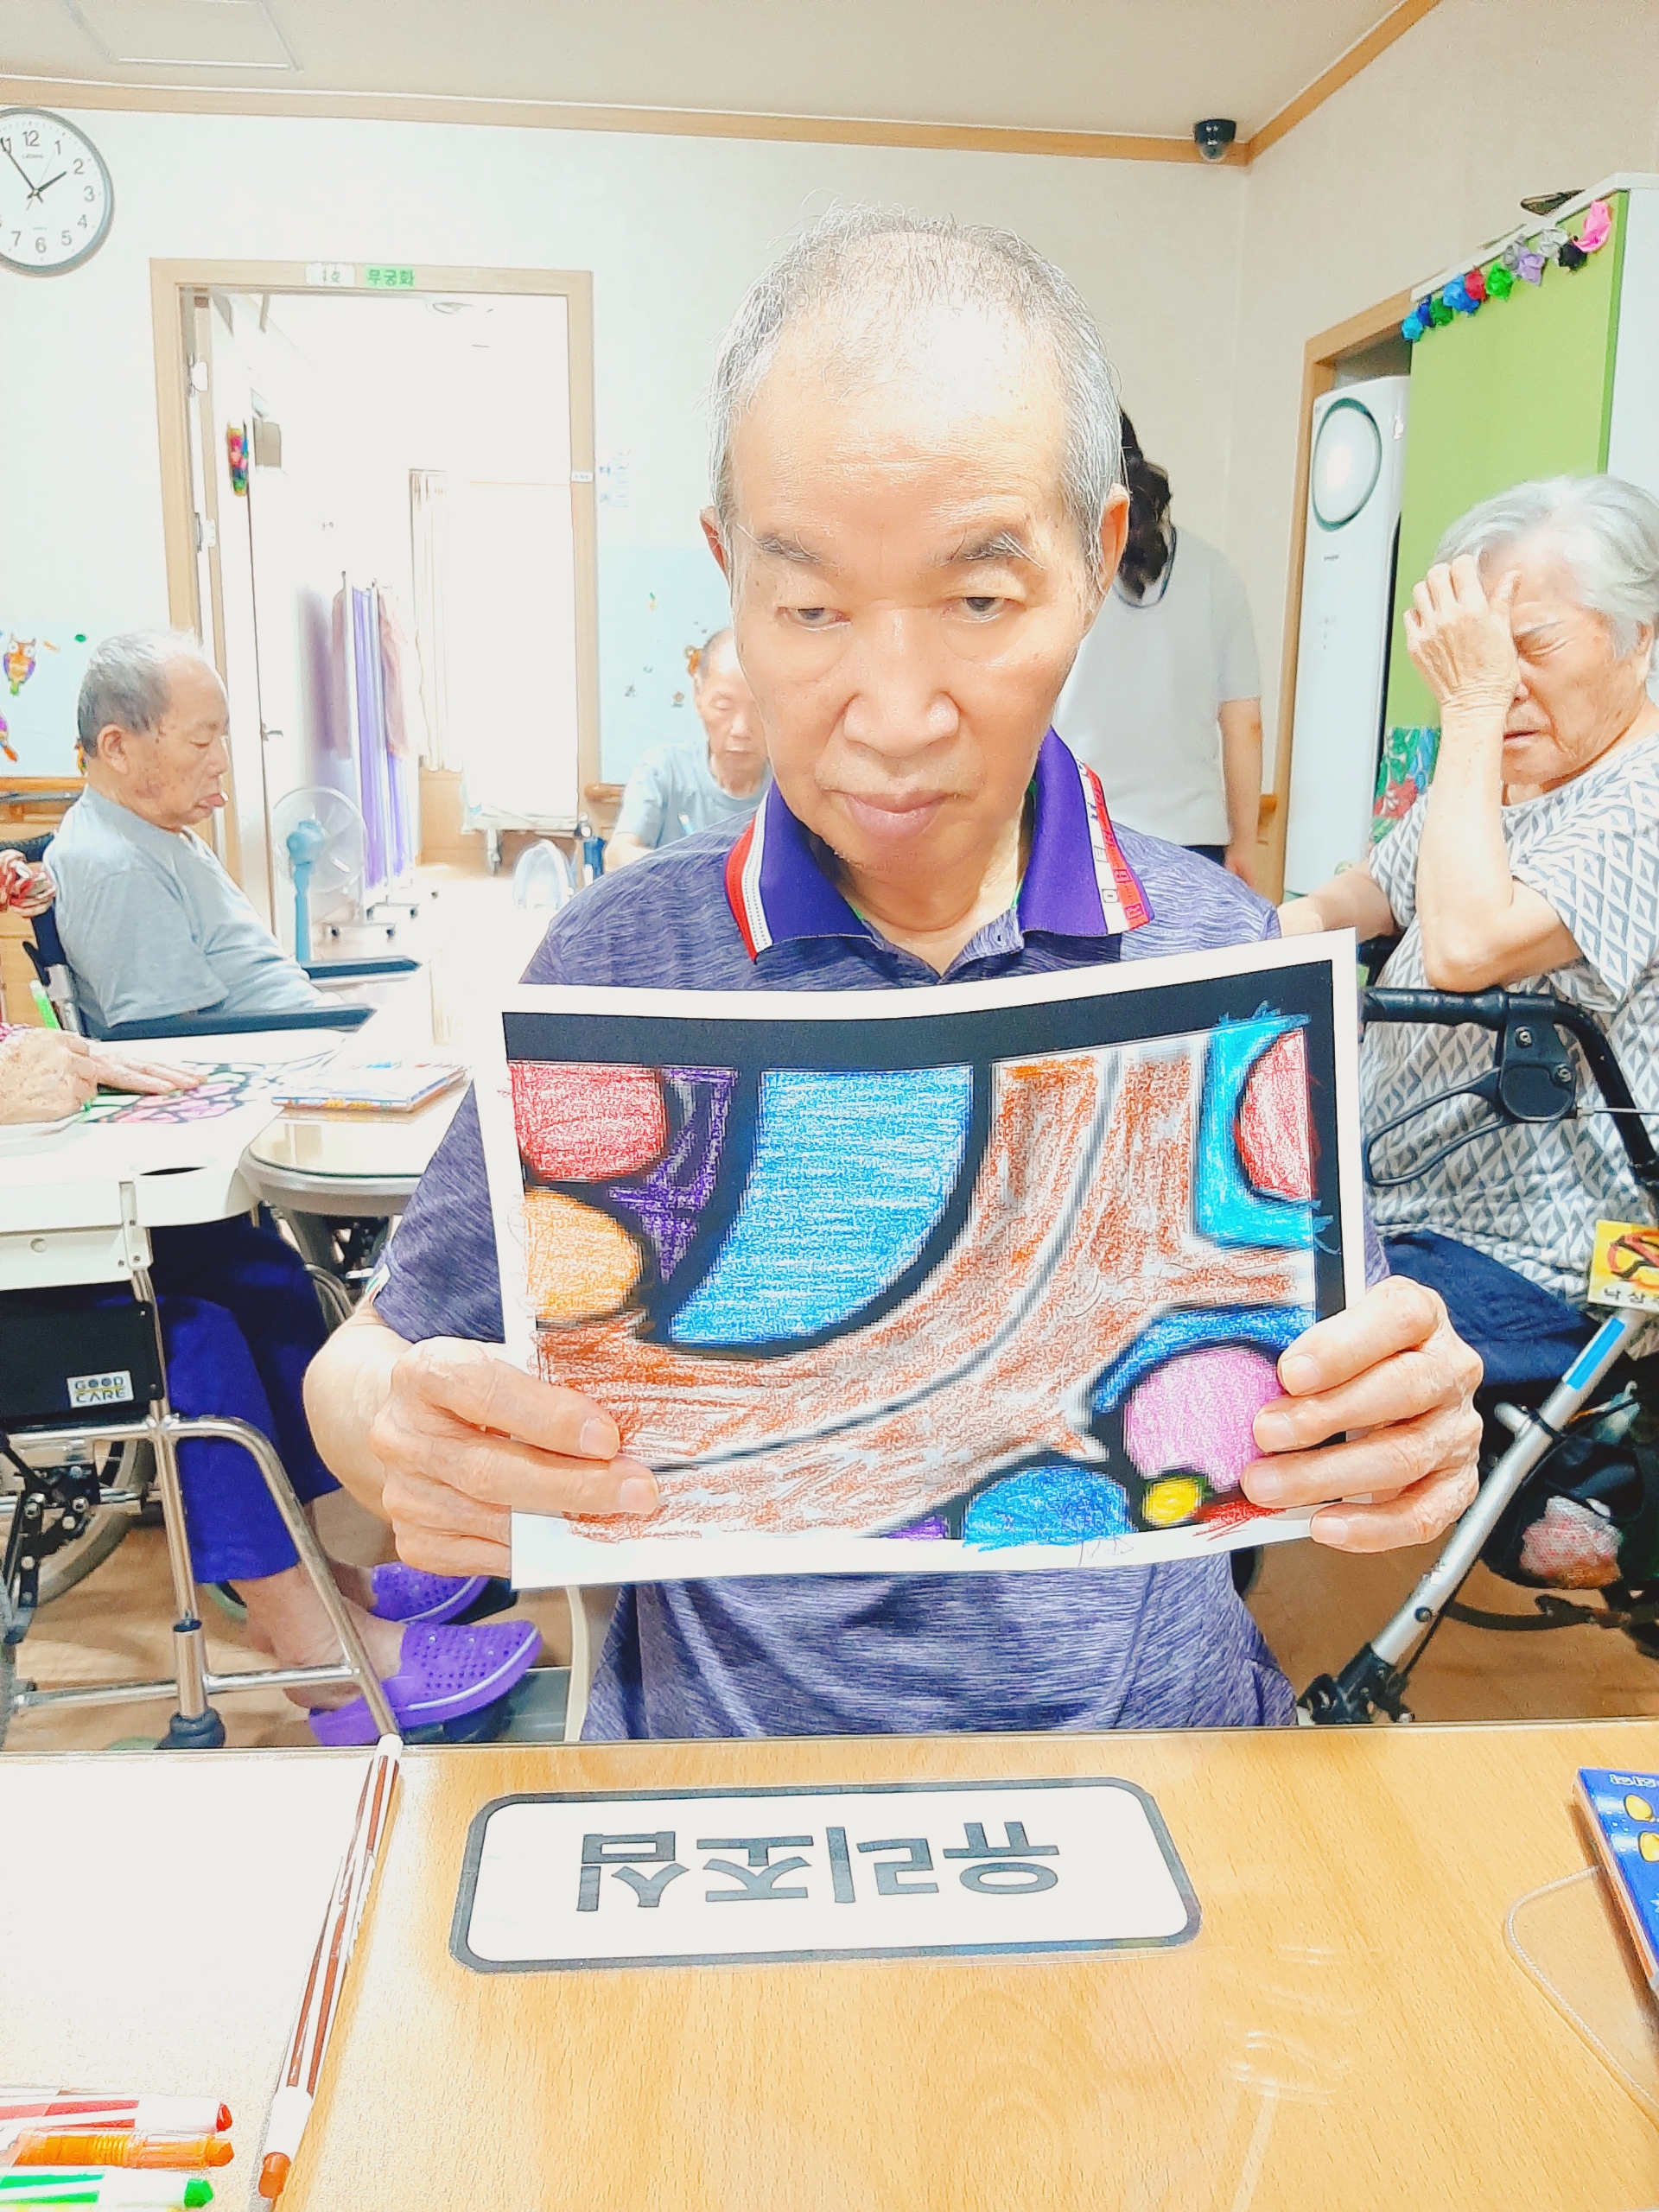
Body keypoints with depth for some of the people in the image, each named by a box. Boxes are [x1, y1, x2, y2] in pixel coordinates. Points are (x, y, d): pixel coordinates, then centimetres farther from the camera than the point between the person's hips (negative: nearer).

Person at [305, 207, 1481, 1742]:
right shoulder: (618, 969, -5)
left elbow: (1326, 1413, 5)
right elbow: (369, 1368, 3)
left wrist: (1404, 1432, -17)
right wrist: (403, 1428, -19)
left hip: (1167, 1768, 3)